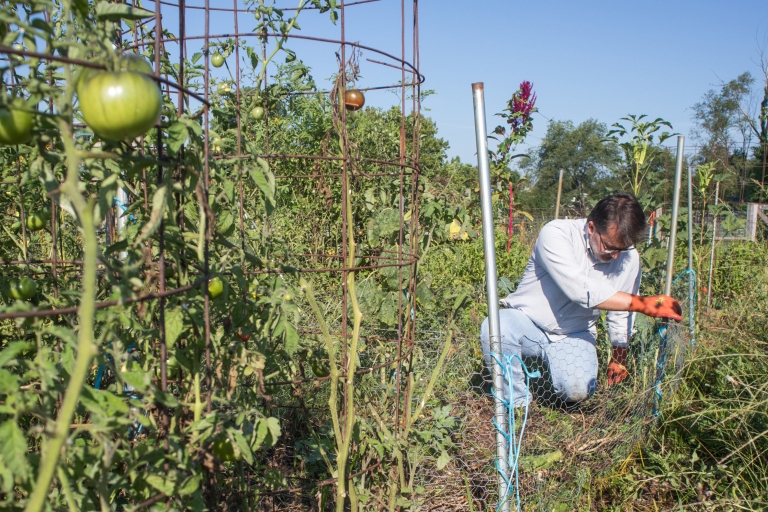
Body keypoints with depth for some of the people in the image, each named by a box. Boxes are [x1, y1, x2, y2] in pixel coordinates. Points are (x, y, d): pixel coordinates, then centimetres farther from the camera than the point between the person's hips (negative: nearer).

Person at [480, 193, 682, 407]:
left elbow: (620, 313, 10)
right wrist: (644, 304, -33)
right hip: (526, 323, -3)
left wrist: (618, 357, 20)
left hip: (573, 336, 3)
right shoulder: (556, 234, -22)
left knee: (577, 390, -26)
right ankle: (516, 401, -11)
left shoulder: (629, 259, -7)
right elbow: (580, 291, -34)